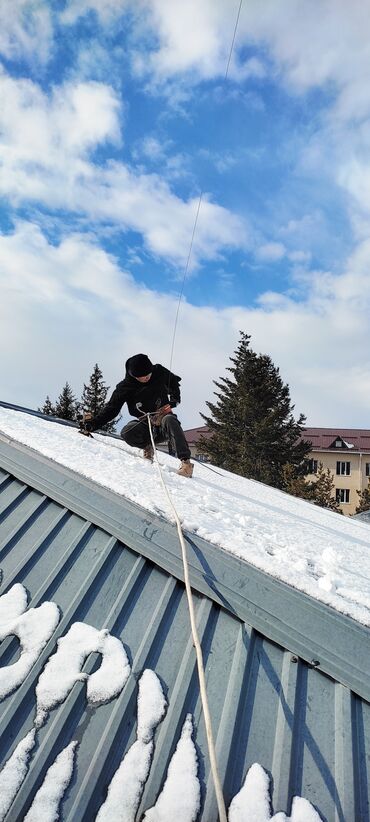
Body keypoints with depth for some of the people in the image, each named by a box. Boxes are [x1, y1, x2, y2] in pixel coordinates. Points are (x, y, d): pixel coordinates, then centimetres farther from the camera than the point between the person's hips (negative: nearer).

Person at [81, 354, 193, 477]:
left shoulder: (159, 372, -4)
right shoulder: (125, 387, -7)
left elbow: (174, 382, 17)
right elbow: (110, 410, -3)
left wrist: (174, 399, 1)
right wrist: (92, 424, -15)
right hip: (145, 425, 1)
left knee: (169, 420, -37)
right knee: (127, 433, -30)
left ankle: (185, 462, -36)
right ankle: (147, 446, 3)